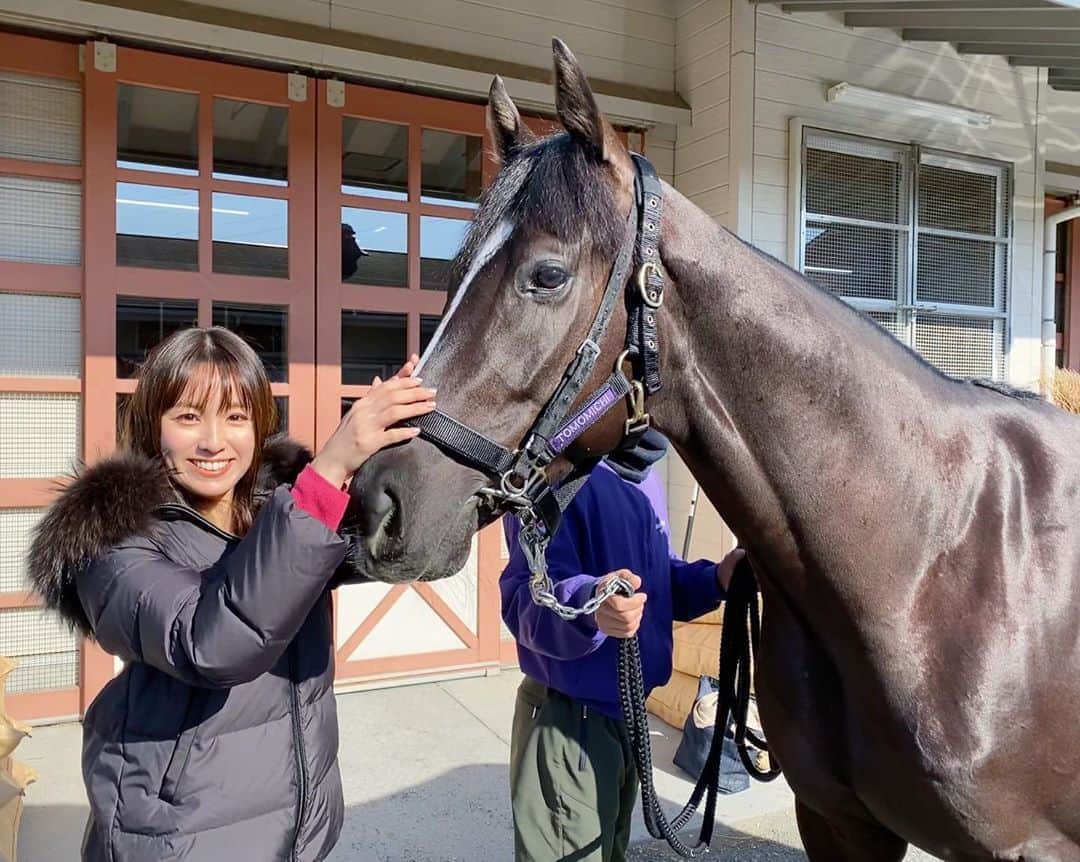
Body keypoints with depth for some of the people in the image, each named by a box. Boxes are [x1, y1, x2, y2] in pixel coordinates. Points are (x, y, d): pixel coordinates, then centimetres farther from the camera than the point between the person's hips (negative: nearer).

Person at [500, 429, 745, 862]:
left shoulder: (643, 481, 6)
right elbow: (530, 597, -33)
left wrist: (716, 579, -5)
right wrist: (588, 605, -53)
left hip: (625, 711, 9)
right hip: (569, 722, -9)